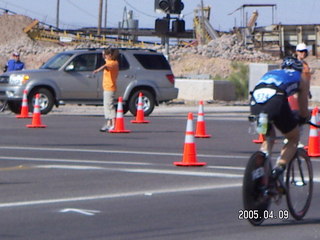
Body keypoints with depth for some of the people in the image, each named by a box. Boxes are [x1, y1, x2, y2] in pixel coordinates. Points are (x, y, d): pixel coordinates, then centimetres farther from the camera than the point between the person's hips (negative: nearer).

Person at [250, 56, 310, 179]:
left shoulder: (270, 73, 41)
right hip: (275, 100, -4)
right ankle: (278, 168, -3)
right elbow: (303, 108, 33)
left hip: (255, 101, 4)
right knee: (294, 138, 18)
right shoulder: (301, 77, 30)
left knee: (269, 137, 29)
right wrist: (303, 118, 55)